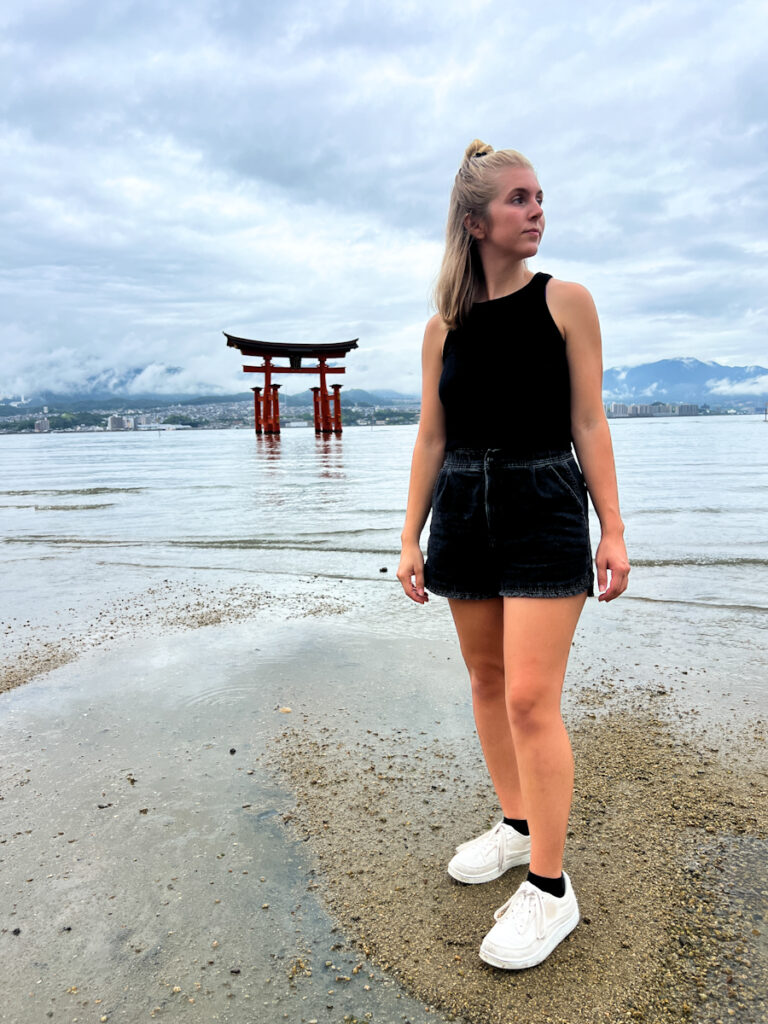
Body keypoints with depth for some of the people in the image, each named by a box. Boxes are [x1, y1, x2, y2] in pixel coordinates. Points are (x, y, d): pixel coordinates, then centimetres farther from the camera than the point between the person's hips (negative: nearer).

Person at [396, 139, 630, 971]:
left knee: (530, 696, -8)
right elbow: (430, 440, 8)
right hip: (464, 511, 4)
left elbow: (589, 422, -2)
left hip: (545, 507, -4)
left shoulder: (566, 302, 1)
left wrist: (612, 530, -7)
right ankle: (516, 824, 33)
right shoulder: (444, 327, 8)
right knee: (486, 681, 12)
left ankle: (549, 888, 8)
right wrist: (411, 538, 6)